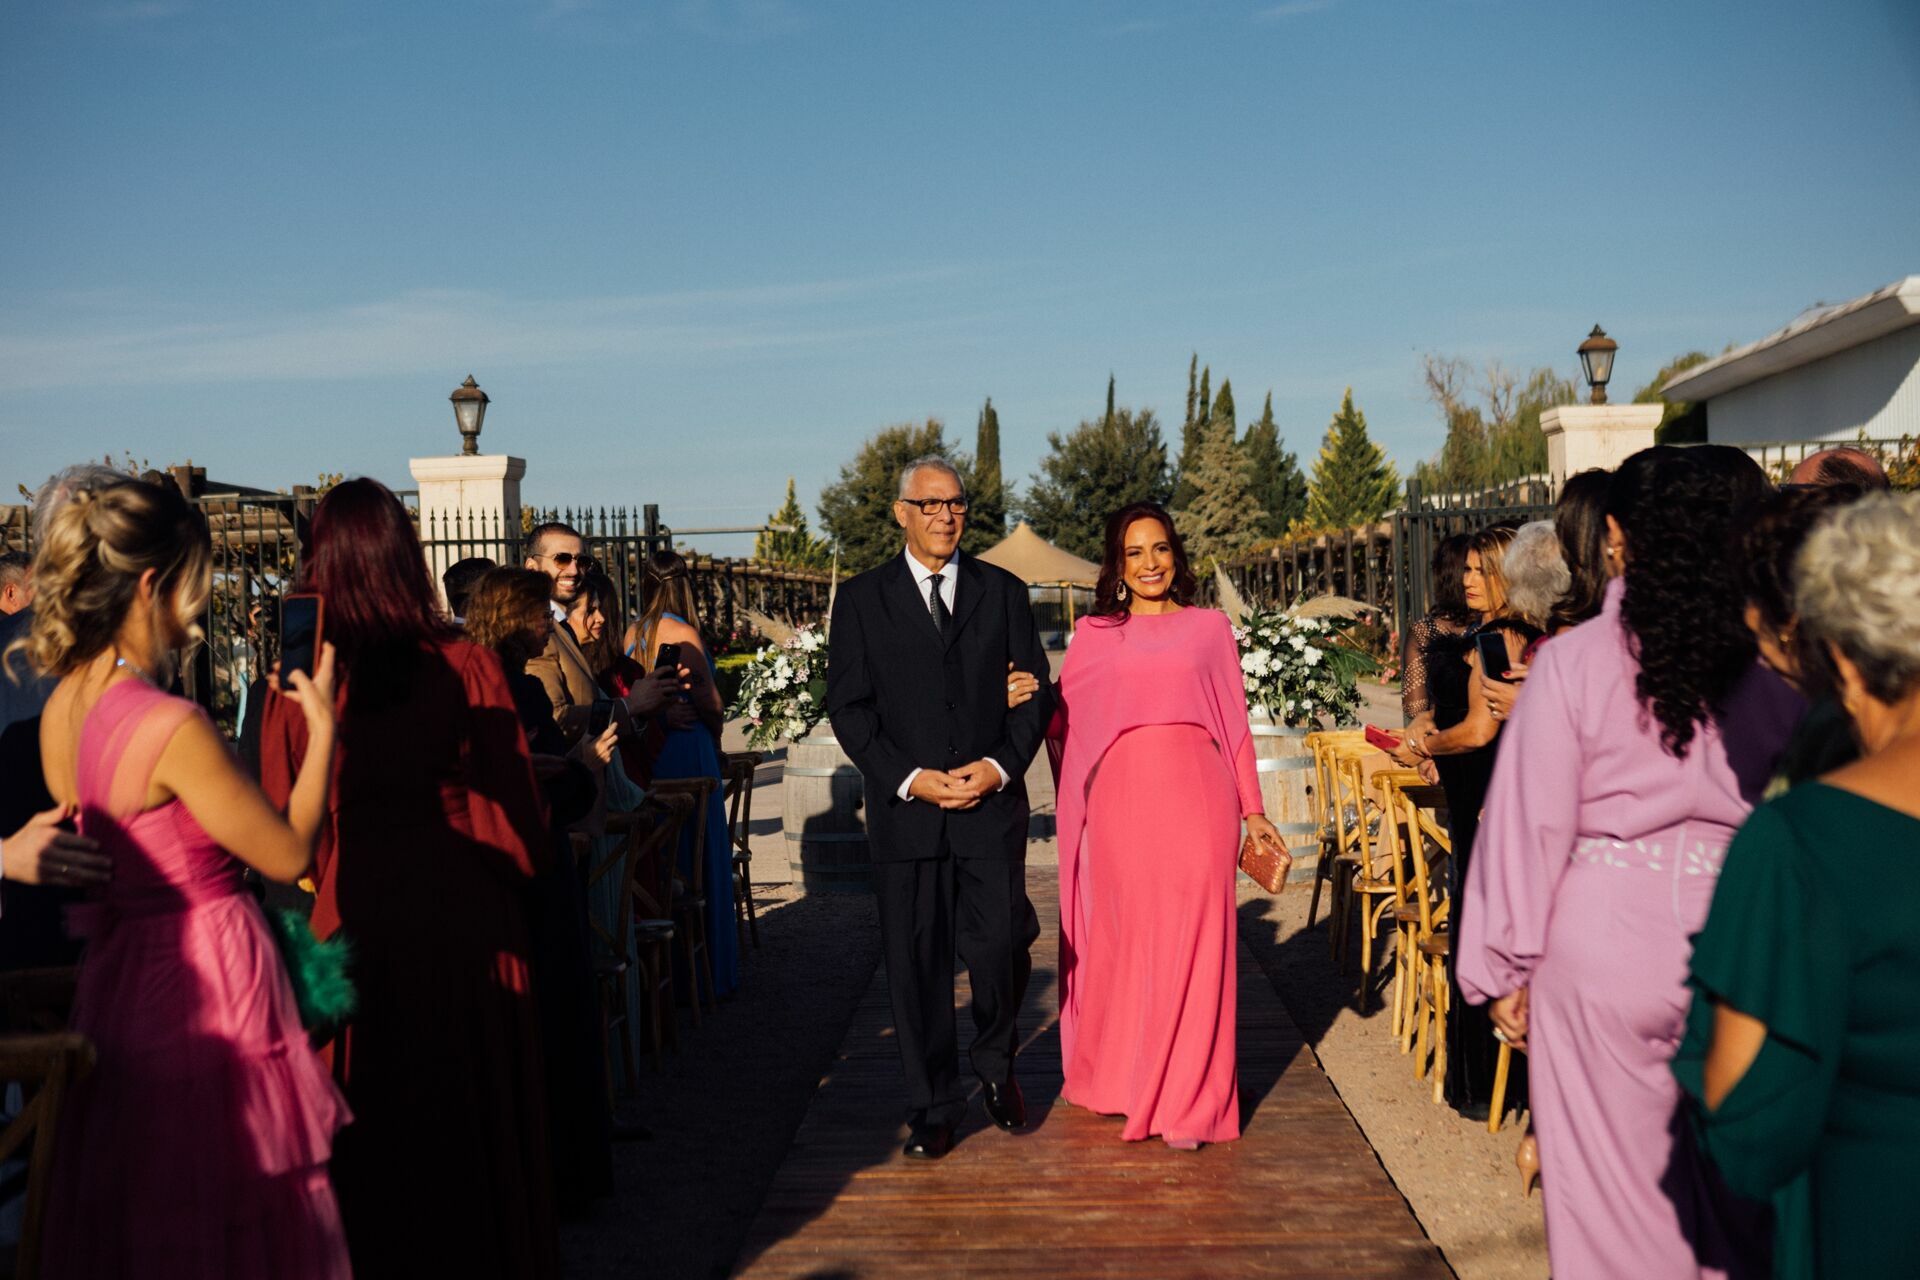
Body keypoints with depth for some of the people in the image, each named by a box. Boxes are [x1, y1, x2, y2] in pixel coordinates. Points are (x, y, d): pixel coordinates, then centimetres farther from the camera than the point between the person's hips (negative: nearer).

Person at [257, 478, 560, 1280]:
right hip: (465, 928, -1)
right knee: (471, 1123, 16)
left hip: (349, 929, 1)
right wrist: (511, 883, 12)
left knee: (371, 1133, 17)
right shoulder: (467, 671, -11)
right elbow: (516, 823, -7)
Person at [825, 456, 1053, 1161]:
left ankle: (996, 1063, 25)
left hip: (992, 804, 1)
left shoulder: (1002, 590, 10)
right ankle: (933, 1108, 19)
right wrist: (909, 779, -10)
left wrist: (1001, 765, -8)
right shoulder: (861, 599, 5)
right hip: (904, 810, 0)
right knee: (916, 964, 4)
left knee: (1002, 949, -5)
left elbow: (1036, 691, 7)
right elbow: (848, 707, 0)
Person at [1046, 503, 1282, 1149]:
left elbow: (1235, 722, 12)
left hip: (1195, 799, 0)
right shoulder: (1094, 635, 12)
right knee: (1125, 939, 4)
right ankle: (1119, 1080, 21)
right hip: (1122, 800, 1)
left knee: (1192, 944, -1)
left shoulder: (1209, 627, 11)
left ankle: (1187, 1101, 8)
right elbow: (1060, 721, 9)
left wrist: (1252, 809, 10)